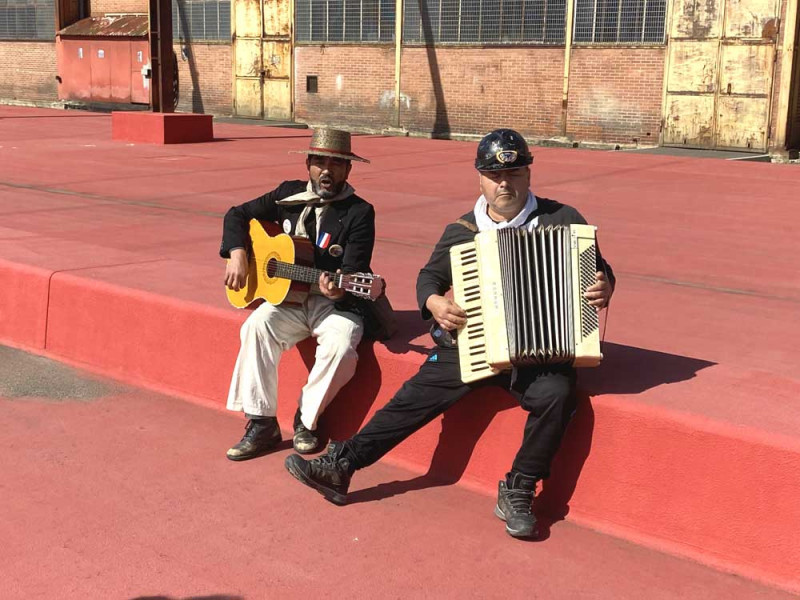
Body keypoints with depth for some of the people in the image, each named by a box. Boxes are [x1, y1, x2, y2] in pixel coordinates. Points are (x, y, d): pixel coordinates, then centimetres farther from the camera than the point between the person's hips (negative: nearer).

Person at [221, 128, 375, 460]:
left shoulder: (359, 213, -5)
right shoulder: (289, 195, 7)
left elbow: (355, 271, -14)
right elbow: (238, 215, 15)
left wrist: (338, 292, -36)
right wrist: (238, 255, -2)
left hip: (336, 304, -3)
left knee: (341, 346, -32)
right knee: (257, 325, -27)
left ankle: (306, 419, -6)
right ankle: (261, 423, -19)